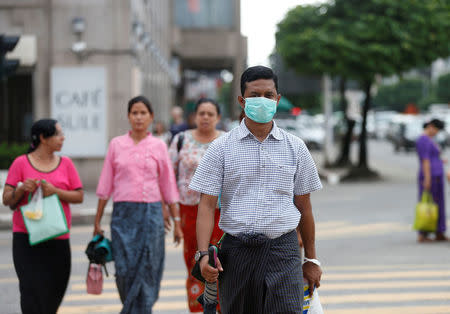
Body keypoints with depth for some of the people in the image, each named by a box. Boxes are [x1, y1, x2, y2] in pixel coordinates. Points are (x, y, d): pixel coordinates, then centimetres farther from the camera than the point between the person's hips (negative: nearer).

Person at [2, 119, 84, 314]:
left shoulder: (65, 164, 8)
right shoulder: (21, 163, 0)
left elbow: (79, 196, 4)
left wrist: (55, 191, -12)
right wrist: (21, 189, -20)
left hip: (58, 239, 3)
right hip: (27, 238, -3)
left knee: (54, 294, 4)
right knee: (33, 291, -11)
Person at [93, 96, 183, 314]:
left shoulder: (158, 146, 5)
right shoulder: (116, 144, 6)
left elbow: (168, 187, 9)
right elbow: (106, 185, 9)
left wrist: (176, 222, 8)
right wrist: (97, 221, 8)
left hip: (151, 213, 0)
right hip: (123, 213, 0)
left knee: (146, 271, -4)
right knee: (124, 269, -4)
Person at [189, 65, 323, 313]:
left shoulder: (295, 148, 9)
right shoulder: (221, 148, 3)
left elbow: (304, 207, 14)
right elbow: (206, 205, -1)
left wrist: (311, 259, 15)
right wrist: (204, 253, -13)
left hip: (283, 249, 0)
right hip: (237, 250, 0)